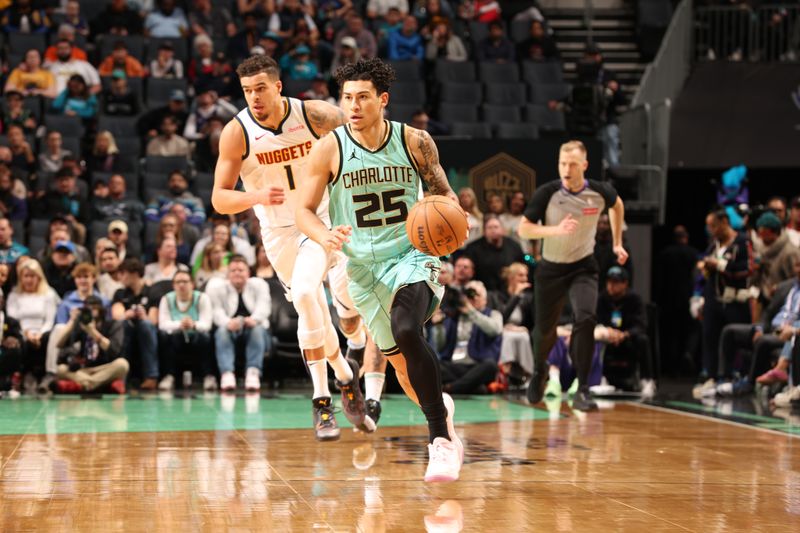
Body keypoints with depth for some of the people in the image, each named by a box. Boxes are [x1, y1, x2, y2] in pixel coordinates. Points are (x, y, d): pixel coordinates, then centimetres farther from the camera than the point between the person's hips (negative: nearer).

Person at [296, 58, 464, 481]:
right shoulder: (329, 149, -6)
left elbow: (443, 192, 7)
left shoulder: (415, 142, -6)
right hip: (363, 268, 3)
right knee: (402, 363, 11)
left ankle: (441, 438, -23)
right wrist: (325, 236, -24)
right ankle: (441, 412, 43)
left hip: (412, 256, -3)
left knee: (407, 332, -30)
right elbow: (304, 211, -2)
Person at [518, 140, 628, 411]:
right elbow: (523, 229, -18)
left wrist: (617, 243, 12)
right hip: (551, 268, 0)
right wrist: (556, 229, -33)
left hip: (583, 266, 0)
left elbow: (617, 205, 13)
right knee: (544, 329, 10)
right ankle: (539, 371, 45)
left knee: (586, 318, -25)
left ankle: (582, 390, -18)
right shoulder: (547, 193, -17)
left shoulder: (600, 192, -12)